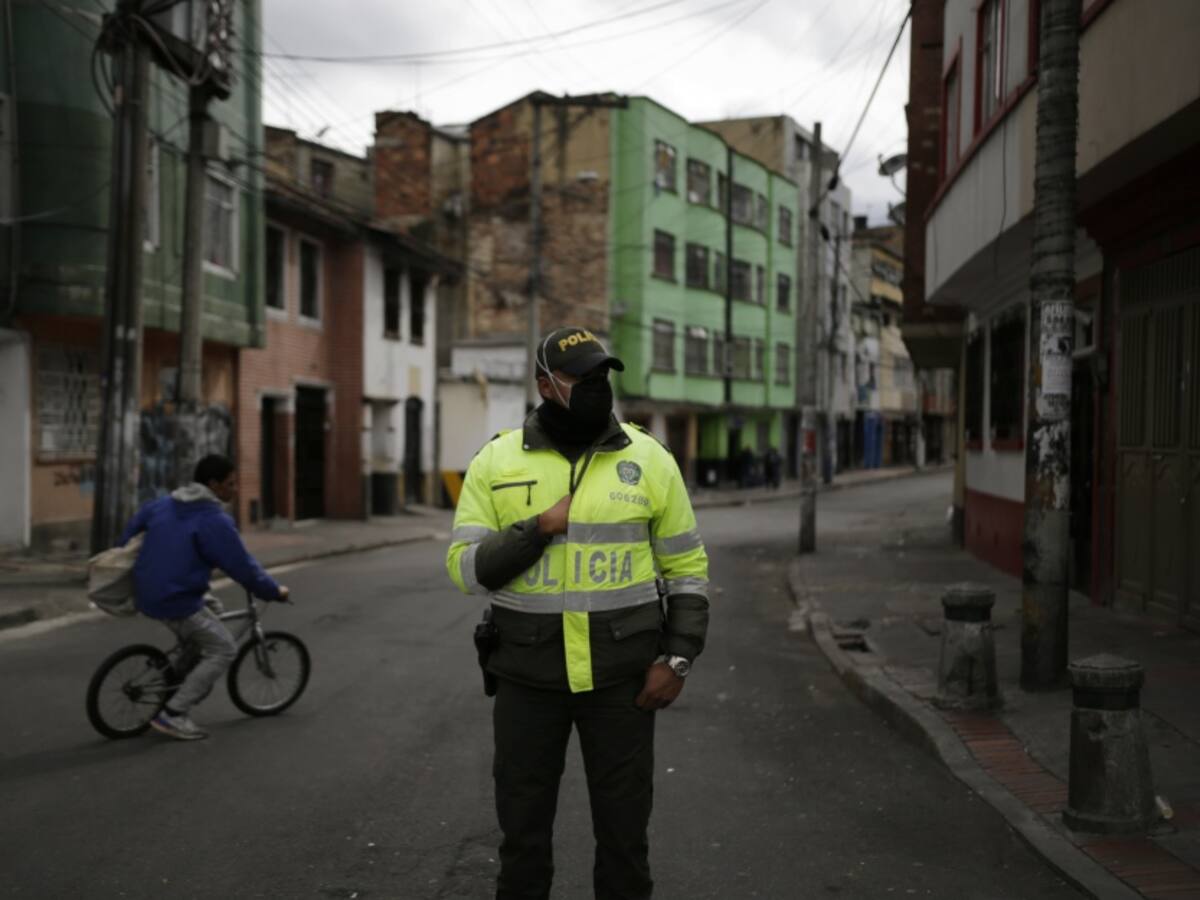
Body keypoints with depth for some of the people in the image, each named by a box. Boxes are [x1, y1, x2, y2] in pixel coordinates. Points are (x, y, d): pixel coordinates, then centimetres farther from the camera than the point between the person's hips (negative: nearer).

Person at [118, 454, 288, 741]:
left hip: (146, 595, 9)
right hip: (177, 602, -9)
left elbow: (130, 532, 21)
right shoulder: (215, 522, -14)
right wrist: (275, 591, 3)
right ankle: (172, 714, -1)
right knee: (223, 650, 2)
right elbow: (243, 567, -11)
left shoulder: (162, 506, 10)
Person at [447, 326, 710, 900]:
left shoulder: (649, 460, -1)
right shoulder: (496, 463, -2)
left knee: (623, 827, 11)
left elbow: (687, 568, 3)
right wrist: (541, 528, -17)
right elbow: (466, 568, -6)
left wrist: (677, 659, -4)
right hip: (527, 678, 0)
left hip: (621, 678, 0)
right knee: (523, 826, 13)